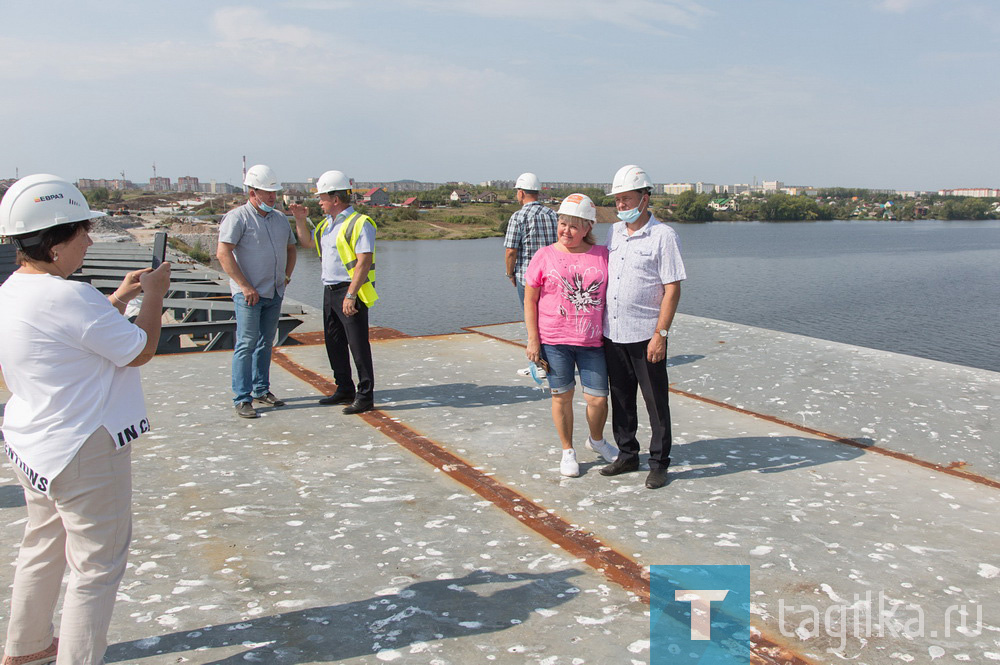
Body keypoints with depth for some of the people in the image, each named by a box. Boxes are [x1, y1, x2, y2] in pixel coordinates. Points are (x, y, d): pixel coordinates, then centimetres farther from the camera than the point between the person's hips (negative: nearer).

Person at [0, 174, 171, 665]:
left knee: (43, 546, 26)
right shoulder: (68, 297, -26)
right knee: (97, 564, 5)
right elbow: (140, 350, -17)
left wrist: (117, 300, 14)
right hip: (83, 451, -10)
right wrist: (153, 294, -5)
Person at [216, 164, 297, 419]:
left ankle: (261, 390, 24)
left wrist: (286, 276, 14)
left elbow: (291, 248, 28)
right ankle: (242, 399, -2)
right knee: (246, 344, -6)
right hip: (249, 294, -6)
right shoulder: (237, 217, -8)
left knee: (266, 343, 13)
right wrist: (244, 286, -18)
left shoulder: (280, 218, 13)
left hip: (275, 293, 7)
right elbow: (223, 253, -16)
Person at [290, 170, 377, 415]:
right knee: (334, 343, 13)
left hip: (351, 292, -9)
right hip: (330, 291, 9)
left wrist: (350, 295, -24)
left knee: (358, 344, -6)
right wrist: (300, 220, 15)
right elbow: (307, 241, 33)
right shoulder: (327, 223, 15)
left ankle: (365, 396, 1)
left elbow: (364, 262, -19)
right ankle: (345, 390, 26)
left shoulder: (359, 223, -12)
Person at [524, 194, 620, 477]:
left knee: (598, 399, 4)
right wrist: (533, 340, -4)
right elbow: (530, 301, 1)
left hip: (592, 341, 1)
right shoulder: (544, 256, -1)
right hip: (554, 340, -1)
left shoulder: (602, 255, 3)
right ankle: (567, 451, 28)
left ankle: (597, 440, 35)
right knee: (562, 396, 8)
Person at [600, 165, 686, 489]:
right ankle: (627, 455, 29)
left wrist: (660, 334, -16)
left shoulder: (663, 235, -8)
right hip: (612, 334, 6)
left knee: (656, 402, 4)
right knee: (621, 399, 15)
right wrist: (600, 323, 14)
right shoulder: (614, 232, 11)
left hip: (646, 337, -6)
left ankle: (659, 463, 17)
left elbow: (672, 289, -11)